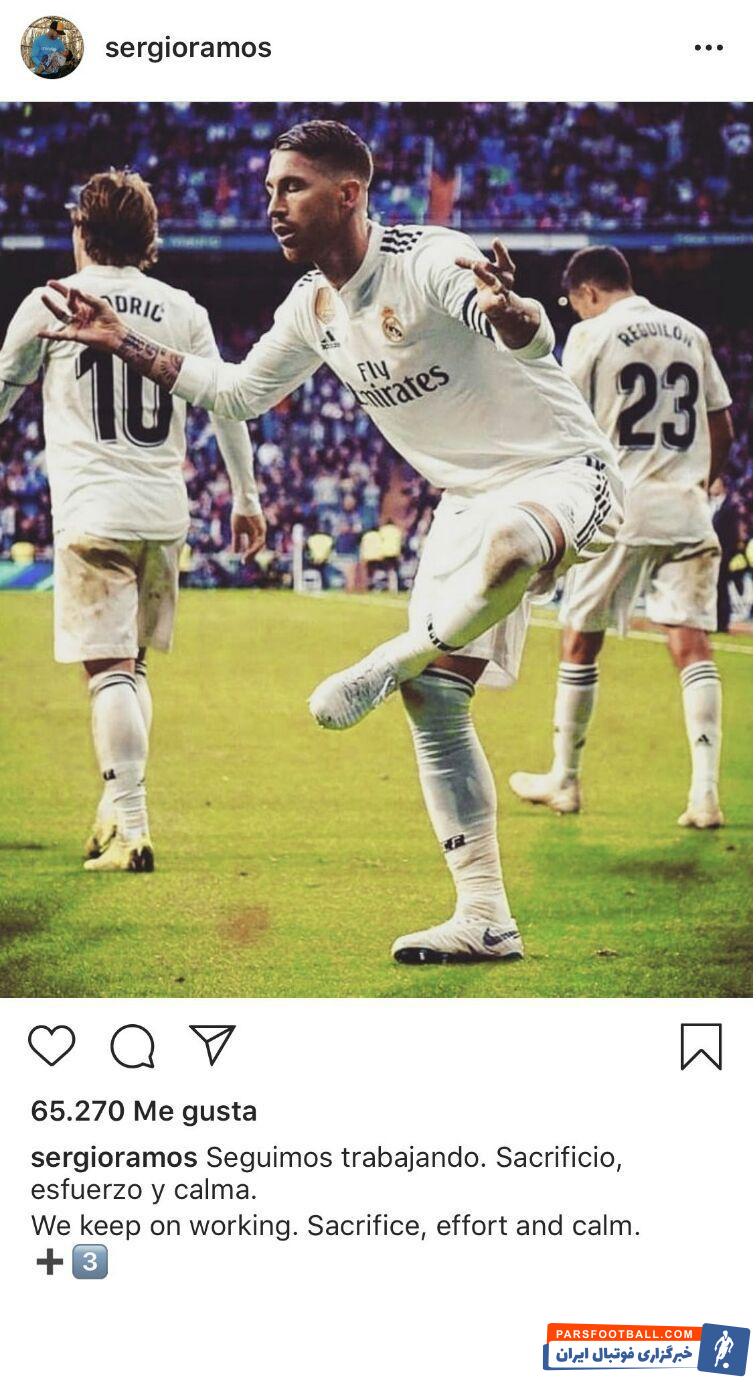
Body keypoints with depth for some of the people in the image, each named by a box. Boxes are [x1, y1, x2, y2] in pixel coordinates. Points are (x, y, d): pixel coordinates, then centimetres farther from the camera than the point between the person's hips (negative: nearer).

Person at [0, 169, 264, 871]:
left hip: (92, 513, -4)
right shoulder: (181, 309, 8)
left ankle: (130, 831, -15)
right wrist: (246, 496, 20)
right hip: (165, 510, 4)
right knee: (131, 662, 19)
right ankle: (115, 809, 18)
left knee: (110, 668, -7)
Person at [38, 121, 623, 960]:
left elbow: (531, 338, -37)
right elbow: (242, 392, 22)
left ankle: (391, 664, -18)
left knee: (506, 543, -45)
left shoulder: (429, 261, -21)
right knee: (435, 701, 2)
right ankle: (485, 922, 7)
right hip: (469, 497, 9)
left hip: (561, 473, -8)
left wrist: (510, 314, -60)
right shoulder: (314, 306, 5)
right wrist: (122, 342, 19)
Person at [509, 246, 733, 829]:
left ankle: (564, 781, 19)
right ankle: (706, 792, -12)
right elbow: (722, 432, 15)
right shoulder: (690, 334, 13)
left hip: (618, 509, -4)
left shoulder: (591, 334, -2)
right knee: (693, 645, -2)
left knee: (580, 643, 10)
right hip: (686, 511, 4)